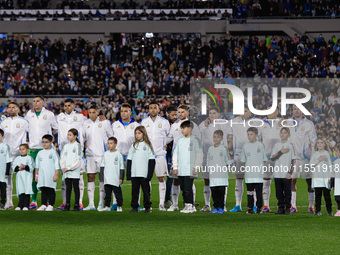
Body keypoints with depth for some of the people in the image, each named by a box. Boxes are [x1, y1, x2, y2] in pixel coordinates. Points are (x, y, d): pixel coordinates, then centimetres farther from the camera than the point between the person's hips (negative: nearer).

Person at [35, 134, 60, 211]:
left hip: (51, 175, -4)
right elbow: (37, 165, 20)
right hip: (42, 175, 4)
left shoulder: (53, 152, 0)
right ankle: (43, 205, 7)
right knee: (43, 191, 5)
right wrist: (36, 174, 15)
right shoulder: (40, 153, 14)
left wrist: (56, 175, -9)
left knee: (51, 190, -3)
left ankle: (50, 205, 1)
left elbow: (57, 165, -3)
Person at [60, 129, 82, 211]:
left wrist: (69, 168, -13)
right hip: (66, 172, 5)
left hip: (75, 171, -5)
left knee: (76, 188, -1)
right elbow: (62, 158, 12)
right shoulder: (66, 146, 14)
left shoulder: (77, 146, -3)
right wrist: (63, 167, -5)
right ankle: (67, 205, 6)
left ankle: (76, 205, 1)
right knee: (68, 188, 5)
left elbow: (78, 160, -9)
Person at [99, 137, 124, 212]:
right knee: (107, 193, 7)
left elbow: (122, 168, 1)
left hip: (116, 180, -4)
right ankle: (107, 206, 12)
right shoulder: (106, 154, 9)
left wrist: (121, 178, -3)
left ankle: (119, 207, 8)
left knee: (118, 193, 1)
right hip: (107, 179, 4)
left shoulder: (118, 154, -2)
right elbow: (102, 165, 14)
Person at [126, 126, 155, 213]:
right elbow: (129, 160, 12)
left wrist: (150, 173, -9)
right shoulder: (134, 145, 12)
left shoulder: (147, 145, 2)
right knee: (135, 190, 5)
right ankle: (134, 207, 10)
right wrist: (128, 173, 4)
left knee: (146, 190, 1)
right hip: (134, 173, 3)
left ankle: (147, 207, 8)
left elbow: (151, 160, -1)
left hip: (144, 173, -3)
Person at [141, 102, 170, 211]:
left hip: (160, 154, -1)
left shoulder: (164, 122, 4)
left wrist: (165, 144, 6)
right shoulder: (144, 122, 8)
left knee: (161, 179, -1)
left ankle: (161, 203, 3)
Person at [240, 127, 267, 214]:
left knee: (259, 192, 1)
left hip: (258, 174, -2)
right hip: (249, 174, 2)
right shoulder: (245, 146, 7)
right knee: (249, 191, 2)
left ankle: (259, 207, 8)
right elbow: (243, 160, 13)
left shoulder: (260, 145, 2)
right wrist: (246, 167, 1)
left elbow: (264, 160, 7)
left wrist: (261, 168, -3)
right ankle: (250, 208, 7)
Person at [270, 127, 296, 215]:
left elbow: (293, 161, -1)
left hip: (287, 174, -3)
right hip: (277, 174, 3)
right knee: (279, 192, 5)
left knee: (287, 192, -1)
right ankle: (280, 208, 12)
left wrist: (290, 172, -9)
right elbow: (272, 158, 2)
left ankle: (288, 208, 5)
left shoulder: (290, 145, 1)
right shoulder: (277, 145, 10)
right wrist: (281, 152, -11)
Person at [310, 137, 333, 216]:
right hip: (316, 177, 1)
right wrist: (318, 160, -11)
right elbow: (311, 165, 2)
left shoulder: (327, 154, 6)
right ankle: (318, 210, 5)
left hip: (325, 178, -1)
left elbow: (330, 165, 5)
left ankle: (329, 210, 0)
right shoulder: (314, 154, 10)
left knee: (327, 194, -3)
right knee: (318, 195, 0)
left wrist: (330, 177, -3)